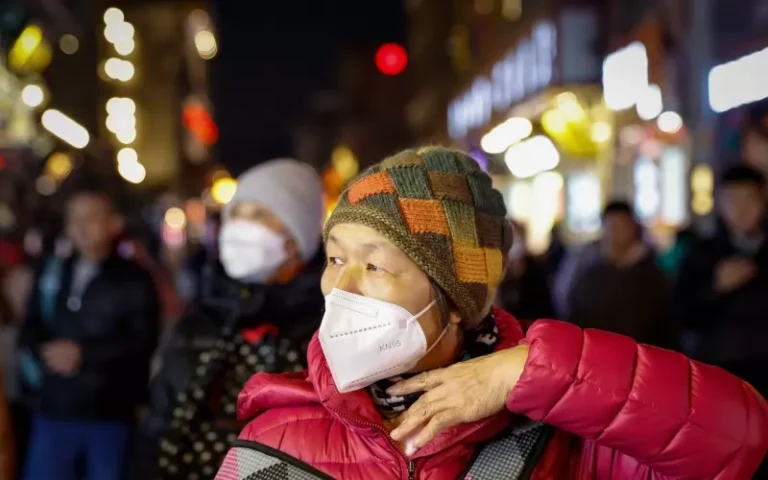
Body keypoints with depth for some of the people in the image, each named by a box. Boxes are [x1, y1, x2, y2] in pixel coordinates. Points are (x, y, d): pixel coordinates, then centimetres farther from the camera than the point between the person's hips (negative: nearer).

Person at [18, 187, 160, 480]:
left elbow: (143, 342, -11)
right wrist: (44, 354, -10)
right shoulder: (52, 275, 13)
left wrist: (83, 354, -14)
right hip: (54, 411, 4)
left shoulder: (134, 279, -1)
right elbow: (30, 330, 12)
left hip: (111, 414, -3)